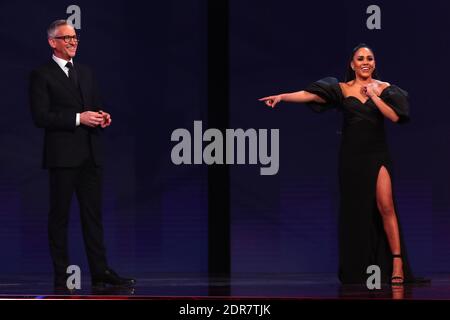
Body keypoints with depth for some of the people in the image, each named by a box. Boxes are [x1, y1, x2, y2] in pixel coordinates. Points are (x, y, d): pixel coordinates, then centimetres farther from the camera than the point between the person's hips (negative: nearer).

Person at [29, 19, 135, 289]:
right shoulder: (42, 75, -3)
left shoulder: (86, 73, 18)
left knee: (93, 214, 5)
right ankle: (61, 276, 4)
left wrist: (102, 118, -1)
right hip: (63, 155, -6)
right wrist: (78, 118, -17)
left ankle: (100, 272, 7)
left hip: (90, 154, 6)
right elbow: (41, 117, -11)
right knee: (60, 215, 0)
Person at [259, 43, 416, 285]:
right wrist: (282, 96, -20)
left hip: (377, 155, -1)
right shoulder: (342, 89, 3)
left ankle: (397, 262, -11)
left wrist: (373, 96, -11)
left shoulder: (384, 88, 4)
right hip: (351, 156, 1)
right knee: (354, 208, 4)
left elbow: (395, 116, -7)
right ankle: (357, 272, 11)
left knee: (385, 205, -14)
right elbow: (310, 95, -8)